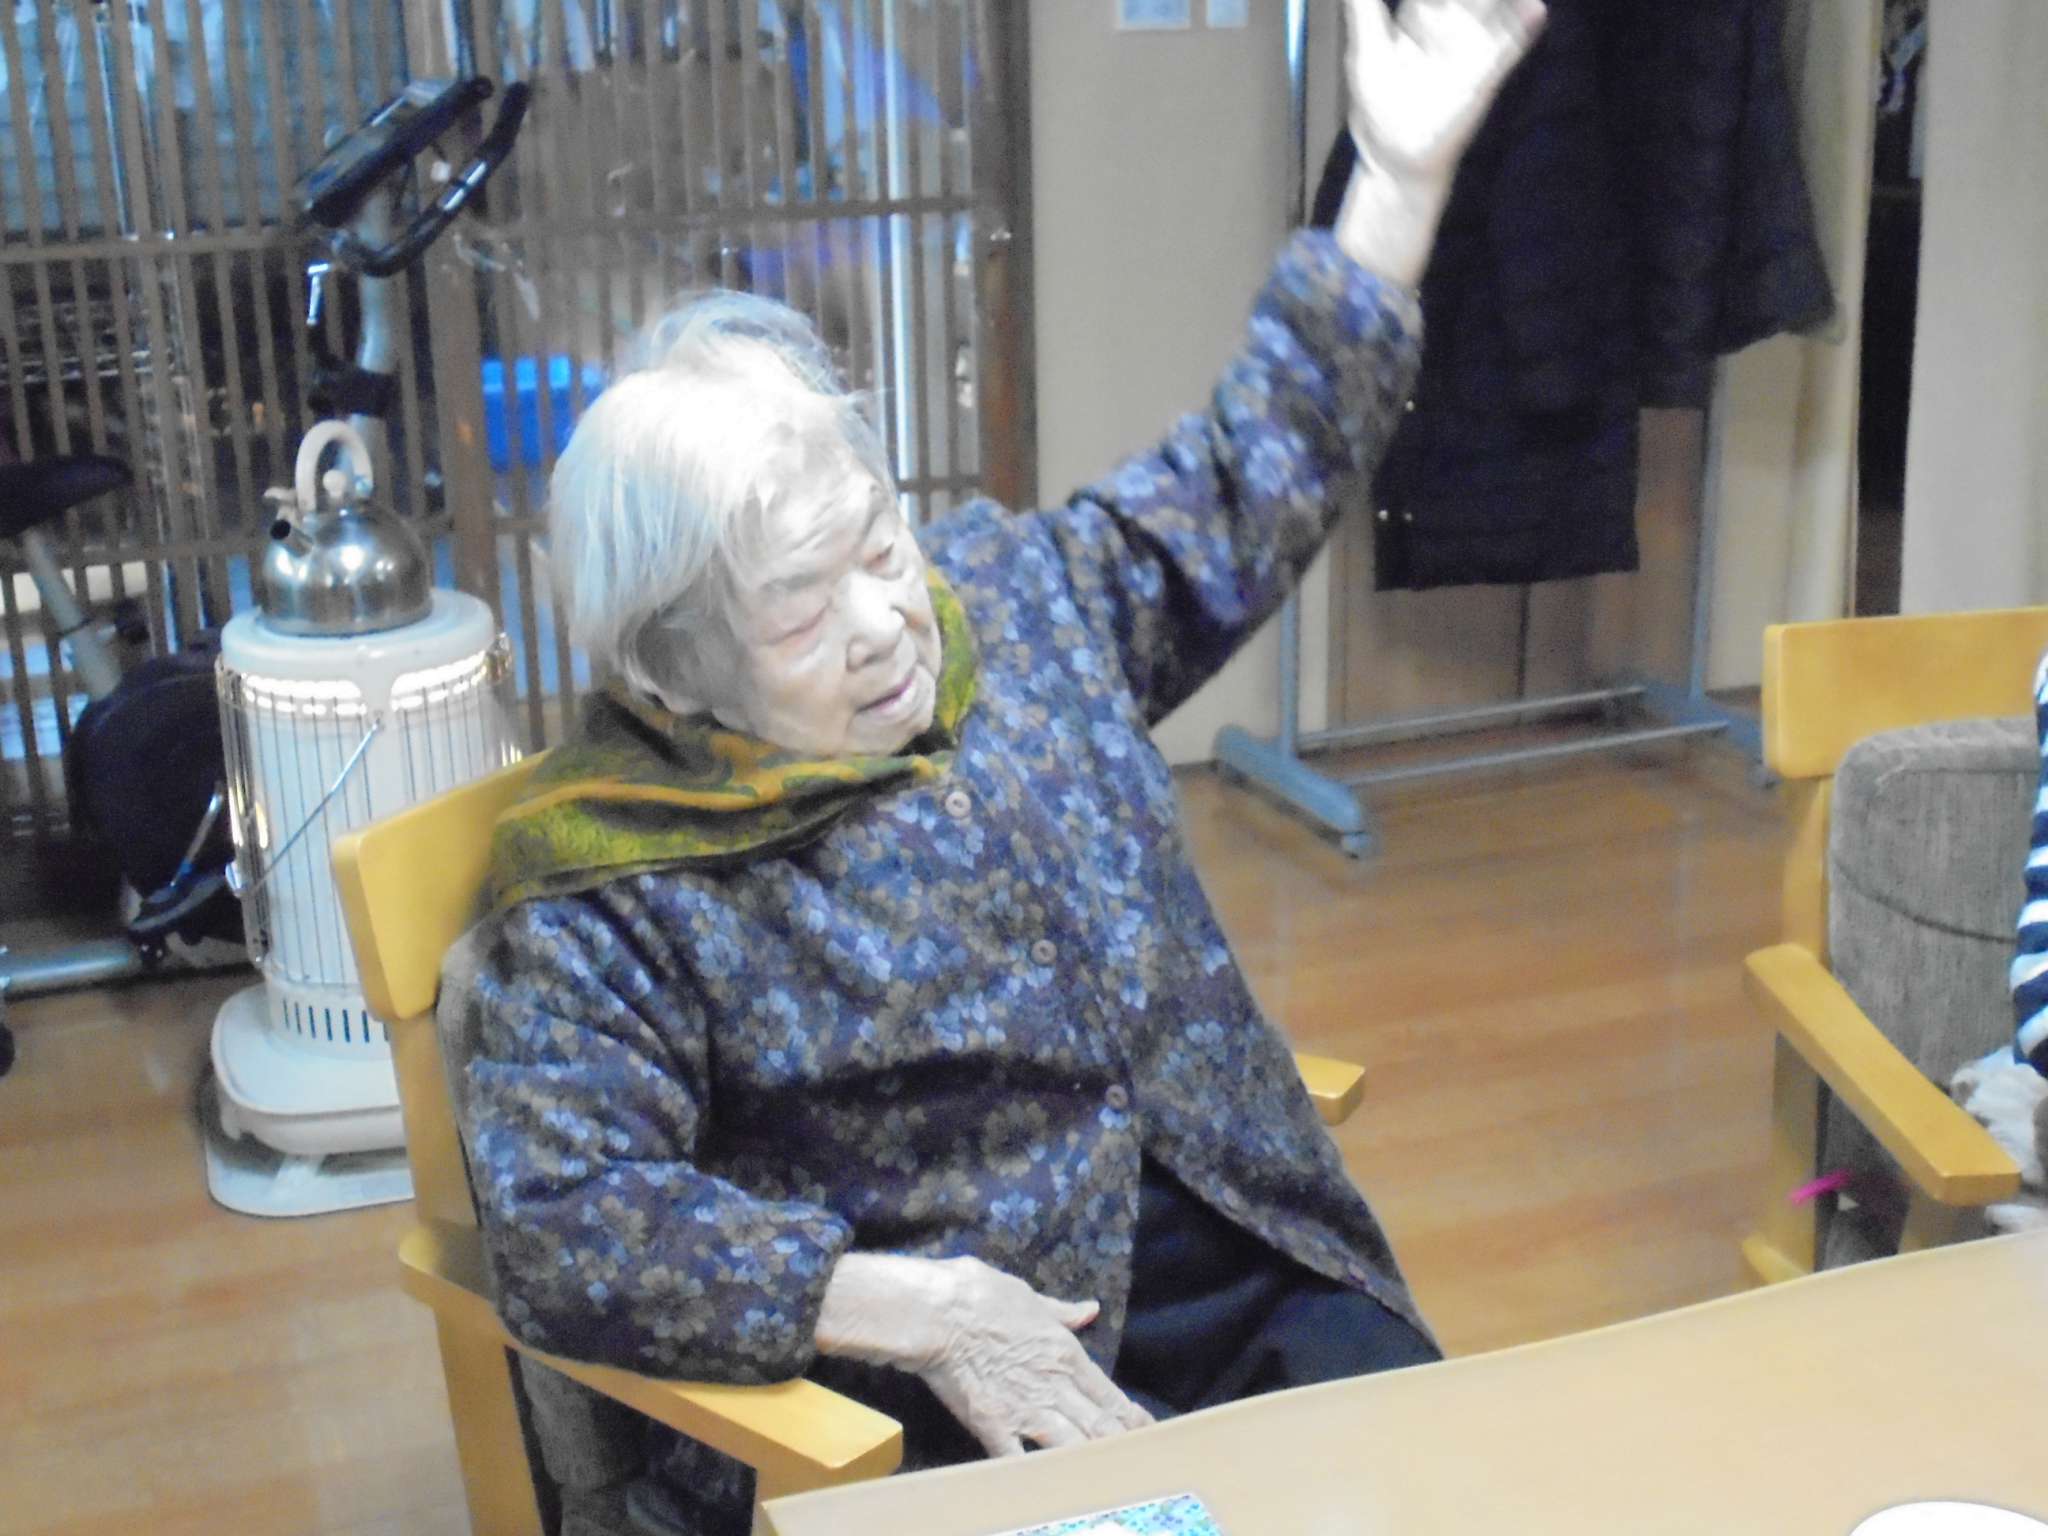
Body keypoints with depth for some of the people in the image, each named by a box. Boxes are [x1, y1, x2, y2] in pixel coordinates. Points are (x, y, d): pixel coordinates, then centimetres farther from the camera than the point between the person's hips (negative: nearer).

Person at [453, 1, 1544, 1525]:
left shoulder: (1011, 598, 5)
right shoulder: (617, 885, -12)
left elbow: (1251, 480, 14)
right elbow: (561, 1218, -18)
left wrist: (1402, 176, 8)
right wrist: (917, 1310, -22)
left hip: (1246, 1273, 5)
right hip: (951, 1400, -4)